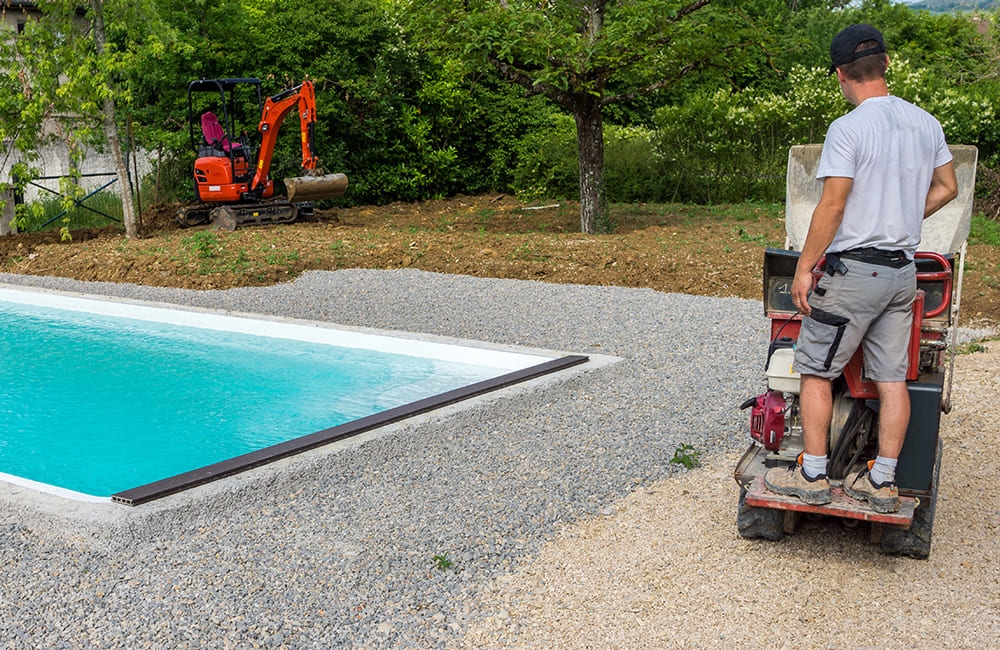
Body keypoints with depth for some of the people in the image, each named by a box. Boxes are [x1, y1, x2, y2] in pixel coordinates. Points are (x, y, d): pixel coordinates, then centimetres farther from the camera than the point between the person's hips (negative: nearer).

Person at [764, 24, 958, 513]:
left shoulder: (848, 128, -14)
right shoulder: (926, 123, 8)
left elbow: (832, 206, -17)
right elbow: (946, 187, 17)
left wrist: (804, 266, -10)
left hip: (853, 269, -7)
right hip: (904, 270, 7)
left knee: (816, 370, 5)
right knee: (892, 377, 9)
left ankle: (812, 476, 9)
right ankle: (882, 481, 15)